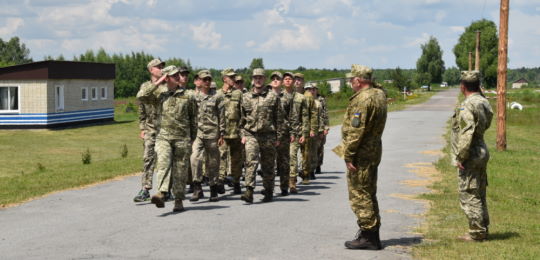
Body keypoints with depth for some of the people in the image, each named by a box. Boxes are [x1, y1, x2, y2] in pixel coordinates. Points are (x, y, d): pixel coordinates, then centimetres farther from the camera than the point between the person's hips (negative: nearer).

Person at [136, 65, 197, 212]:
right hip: (163, 137, 0)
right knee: (164, 163, -23)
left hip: (182, 139, 0)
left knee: (180, 170, 3)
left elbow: (193, 120, 13)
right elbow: (141, 96, -5)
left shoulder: (188, 97, 7)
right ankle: (161, 194, -37)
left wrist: (192, 140, 14)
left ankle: (179, 200, 14)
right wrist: (157, 83, -3)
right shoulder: (160, 96, 9)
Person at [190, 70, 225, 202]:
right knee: (195, 158, -18)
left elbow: (221, 116, 4)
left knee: (213, 162, 4)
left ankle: (213, 190, 15)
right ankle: (197, 188, -15)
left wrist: (221, 135, -1)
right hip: (198, 133, 1)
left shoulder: (217, 97, 5)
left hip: (212, 133, -1)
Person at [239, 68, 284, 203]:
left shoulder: (273, 97, 4)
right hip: (251, 135, 0)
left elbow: (279, 118, 4)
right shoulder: (246, 97, 9)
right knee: (251, 161, -15)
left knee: (268, 165, 7)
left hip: (268, 136, 0)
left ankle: (269, 193, 20)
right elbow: (242, 118, 12)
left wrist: (278, 137, 0)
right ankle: (249, 192, -21)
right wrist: (243, 135, 3)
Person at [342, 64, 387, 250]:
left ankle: (368, 236, -1)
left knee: (359, 195, -3)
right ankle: (372, 234, 23)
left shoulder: (362, 99, -19)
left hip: (361, 154, -10)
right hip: (374, 151, 10)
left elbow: (355, 131, -22)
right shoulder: (379, 96, 12)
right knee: (368, 194, 17)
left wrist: (348, 155, -18)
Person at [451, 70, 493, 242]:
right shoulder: (484, 103, 8)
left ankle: (477, 233, 0)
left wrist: (460, 157, -19)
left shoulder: (467, 106, -19)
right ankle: (482, 230, 22)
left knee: (469, 196, -3)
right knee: (479, 195, 16)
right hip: (482, 152, 9)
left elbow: (466, 134, -25)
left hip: (470, 156, -9)